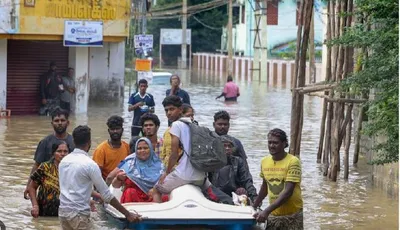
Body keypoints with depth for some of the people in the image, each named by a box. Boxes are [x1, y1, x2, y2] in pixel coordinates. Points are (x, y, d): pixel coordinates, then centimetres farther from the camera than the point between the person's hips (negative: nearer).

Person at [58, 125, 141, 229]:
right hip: (79, 214, -8)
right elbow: (106, 195, -11)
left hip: (63, 211, 8)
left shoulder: (64, 161, 9)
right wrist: (127, 214, -7)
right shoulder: (90, 164, -12)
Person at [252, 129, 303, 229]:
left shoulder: (293, 162, -13)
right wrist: (254, 206, 19)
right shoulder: (264, 161, 5)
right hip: (273, 215, 5)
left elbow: (288, 192, -20)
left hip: (292, 216, -5)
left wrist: (266, 211, -27)